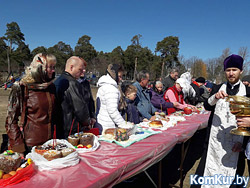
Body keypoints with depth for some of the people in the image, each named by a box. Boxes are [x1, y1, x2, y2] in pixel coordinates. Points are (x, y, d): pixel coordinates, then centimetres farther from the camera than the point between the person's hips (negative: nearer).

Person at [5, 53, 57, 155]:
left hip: (50, 142, 5)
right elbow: (11, 120, -10)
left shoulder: (51, 87, 5)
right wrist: (19, 146, -14)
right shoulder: (22, 88, -12)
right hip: (30, 144, -5)